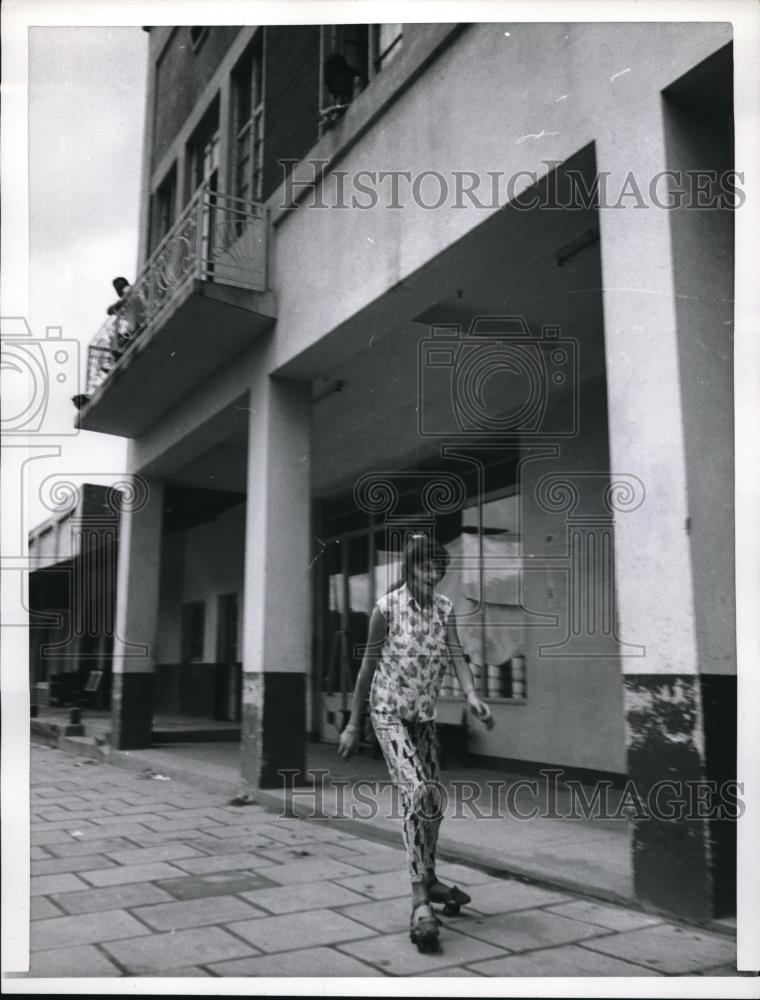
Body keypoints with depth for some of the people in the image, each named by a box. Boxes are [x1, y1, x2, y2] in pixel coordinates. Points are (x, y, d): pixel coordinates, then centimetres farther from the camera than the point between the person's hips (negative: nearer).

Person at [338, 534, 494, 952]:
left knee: (431, 799, 13)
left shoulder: (444, 607, -1)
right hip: (389, 713, -5)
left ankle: (429, 880, 33)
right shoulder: (387, 607, -13)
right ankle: (421, 902, -19)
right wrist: (353, 724, -5)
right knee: (417, 793, -21)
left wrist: (471, 695, -32)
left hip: (424, 715, 5)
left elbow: (455, 655, -12)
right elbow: (368, 665, -8)